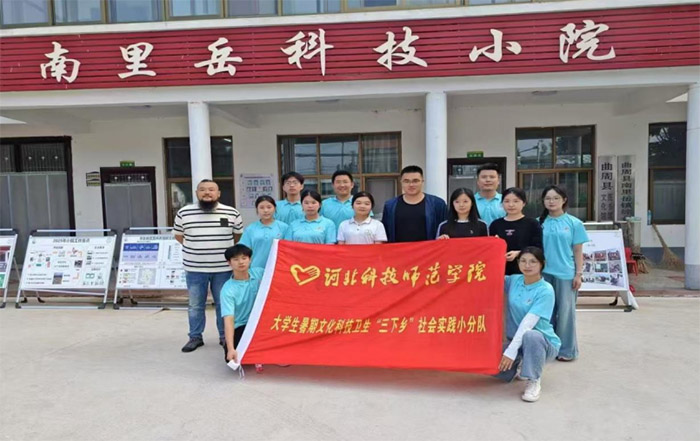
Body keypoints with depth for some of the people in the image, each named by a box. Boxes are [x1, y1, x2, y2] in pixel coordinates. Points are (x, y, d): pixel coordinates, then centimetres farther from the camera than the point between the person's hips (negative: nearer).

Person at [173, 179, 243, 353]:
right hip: (195, 268, 1)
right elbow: (178, 235, 13)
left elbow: (239, 235, 11)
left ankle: (225, 336, 23)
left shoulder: (231, 213, -3)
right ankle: (195, 337, 25)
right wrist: (195, 249, 8)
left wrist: (226, 250, 7)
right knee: (195, 305, 11)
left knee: (224, 304, 10)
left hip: (223, 268, 0)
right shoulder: (184, 213, -1)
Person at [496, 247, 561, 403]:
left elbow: (528, 323, -26)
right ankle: (519, 367, 16)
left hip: (543, 342, -5)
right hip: (516, 341, 6)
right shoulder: (513, 281, 0)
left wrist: (512, 350, -33)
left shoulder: (546, 290, -17)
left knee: (530, 336, -40)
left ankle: (534, 381, -15)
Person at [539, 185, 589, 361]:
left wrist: (578, 274, -3)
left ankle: (567, 350, 17)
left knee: (565, 312, 5)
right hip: (543, 273, 2)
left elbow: (578, 251, 2)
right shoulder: (539, 223, 3)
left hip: (565, 274, -2)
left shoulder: (574, 223, 0)